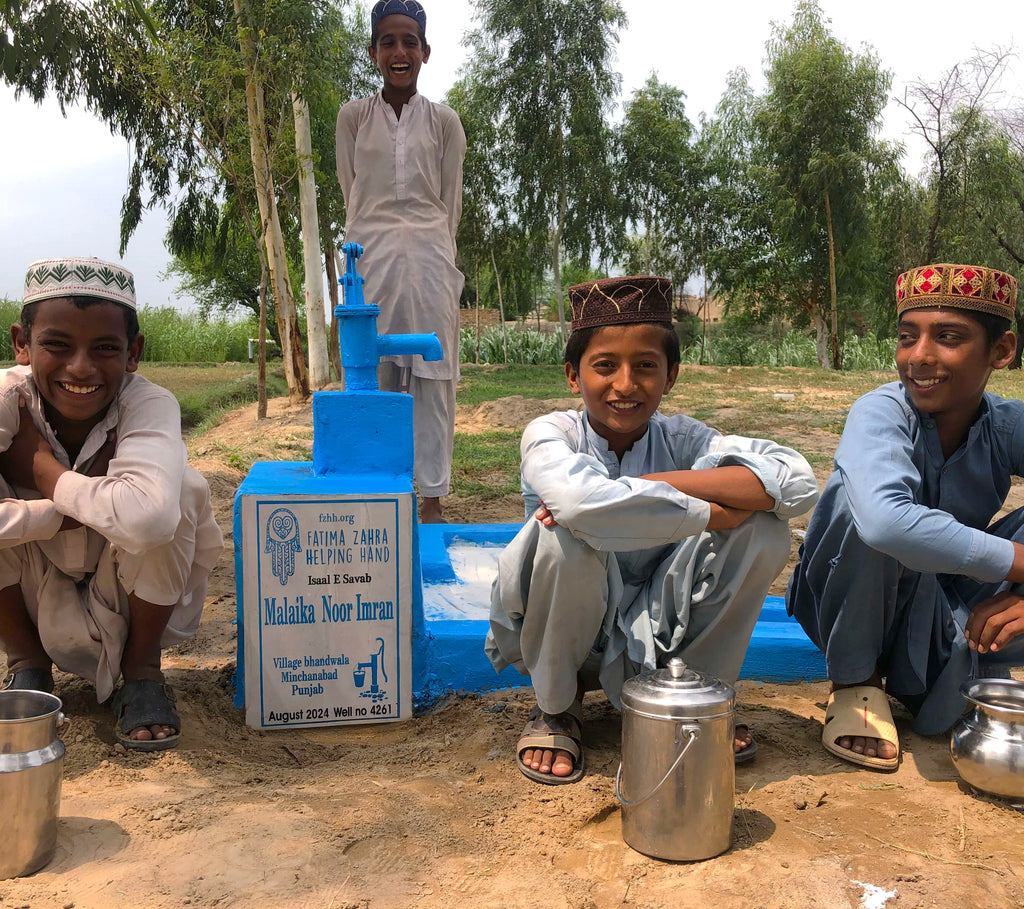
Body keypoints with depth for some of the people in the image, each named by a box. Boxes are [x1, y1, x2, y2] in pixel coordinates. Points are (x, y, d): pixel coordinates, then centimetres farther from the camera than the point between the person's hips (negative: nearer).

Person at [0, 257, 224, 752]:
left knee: (180, 489, -29)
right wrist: (76, 510, -35)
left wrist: (45, 470, -30)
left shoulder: (150, 403, -25)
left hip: (132, 602, -2)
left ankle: (141, 668, -4)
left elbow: (148, 518, -47)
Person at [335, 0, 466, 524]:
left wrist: (434, 248, 9)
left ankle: (432, 497, 4)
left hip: (429, 255, 0)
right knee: (372, 376, -2)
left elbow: (450, 201, 11)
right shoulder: (353, 116, 8)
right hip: (370, 253, 0)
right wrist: (383, 231, 11)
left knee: (432, 376, -1)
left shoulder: (444, 121, 8)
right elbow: (351, 191, 11)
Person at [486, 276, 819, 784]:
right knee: (567, 534, -34)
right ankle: (554, 709, -5)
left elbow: (797, 480, -24)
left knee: (764, 528, -17)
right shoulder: (551, 434, -17)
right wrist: (713, 514, -31)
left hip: (651, 635, 3)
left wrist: (653, 484, -31)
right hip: (560, 633, -2)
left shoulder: (681, 439, -8)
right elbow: (579, 498, -42)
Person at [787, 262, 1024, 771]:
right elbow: (885, 522, -45)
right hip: (847, 610, -3)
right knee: (867, 496, -31)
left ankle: (960, 684, 1)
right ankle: (856, 683, -12)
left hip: (948, 618, 4)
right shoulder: (881, 414, -24)